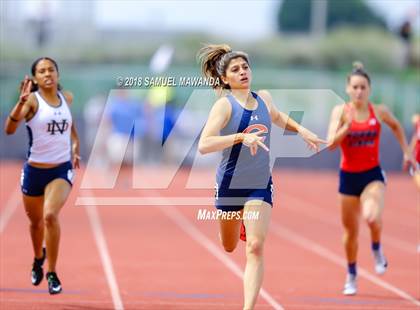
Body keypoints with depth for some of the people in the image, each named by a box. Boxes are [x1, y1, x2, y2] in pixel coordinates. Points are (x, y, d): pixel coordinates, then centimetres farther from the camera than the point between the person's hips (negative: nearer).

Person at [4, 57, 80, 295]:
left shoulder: (67, 98, 1)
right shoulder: (32, 100, -12)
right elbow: (10, 129, -27)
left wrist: (75, 147, 16)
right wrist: (22, 102, -40)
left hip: (62, 170, 0)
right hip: (35, 170, 0)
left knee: (50, 215, -23)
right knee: (36, 220, 18)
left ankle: (52, 273, -10)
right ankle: (39, 258, 51)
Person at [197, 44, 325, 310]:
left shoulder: (264, 98, 2)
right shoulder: (225, 105, -15)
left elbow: (278, 117, 28)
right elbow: (204, 145, -28)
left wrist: (301, 130, 11)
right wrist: (241, 137, -38)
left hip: (260, 185, 2)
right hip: (230, 184, -2)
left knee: (255, 247, -16)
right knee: (229, 247, 19)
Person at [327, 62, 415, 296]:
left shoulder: (379, 111, -4)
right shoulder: (341, 111, -7)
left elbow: (396, 126, 18)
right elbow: (331, 144, -17)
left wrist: (406, 152, 16)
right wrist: (347, 125, -30)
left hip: (373, 175, -1)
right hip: (348, 176, 1)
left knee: (372, 217, -28)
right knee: (351, 230, 11)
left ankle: (377, 251, 5)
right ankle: (352, 276, 32)